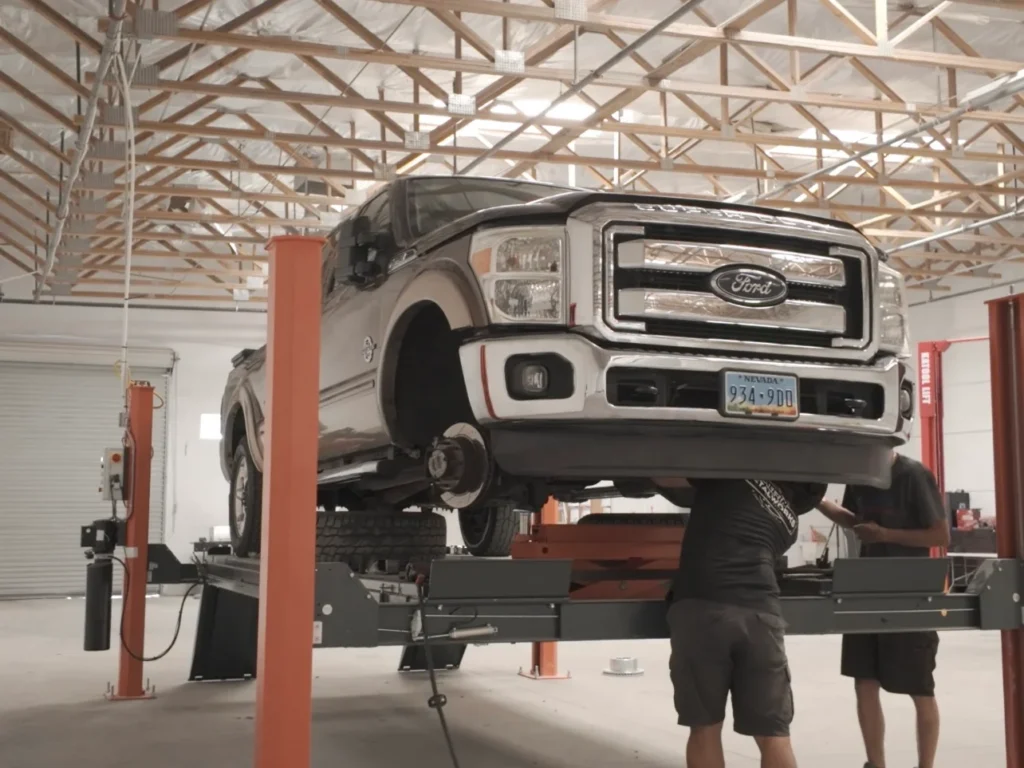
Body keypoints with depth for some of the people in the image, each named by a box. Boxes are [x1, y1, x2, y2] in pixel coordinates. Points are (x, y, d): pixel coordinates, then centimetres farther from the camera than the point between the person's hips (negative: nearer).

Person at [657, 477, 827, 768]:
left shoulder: (732, 474, 14)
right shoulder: (788, 519, 23)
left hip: (702, 606, -2)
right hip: (761, 612, 3)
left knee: (705, 728, 8)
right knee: (773, 735, 11)